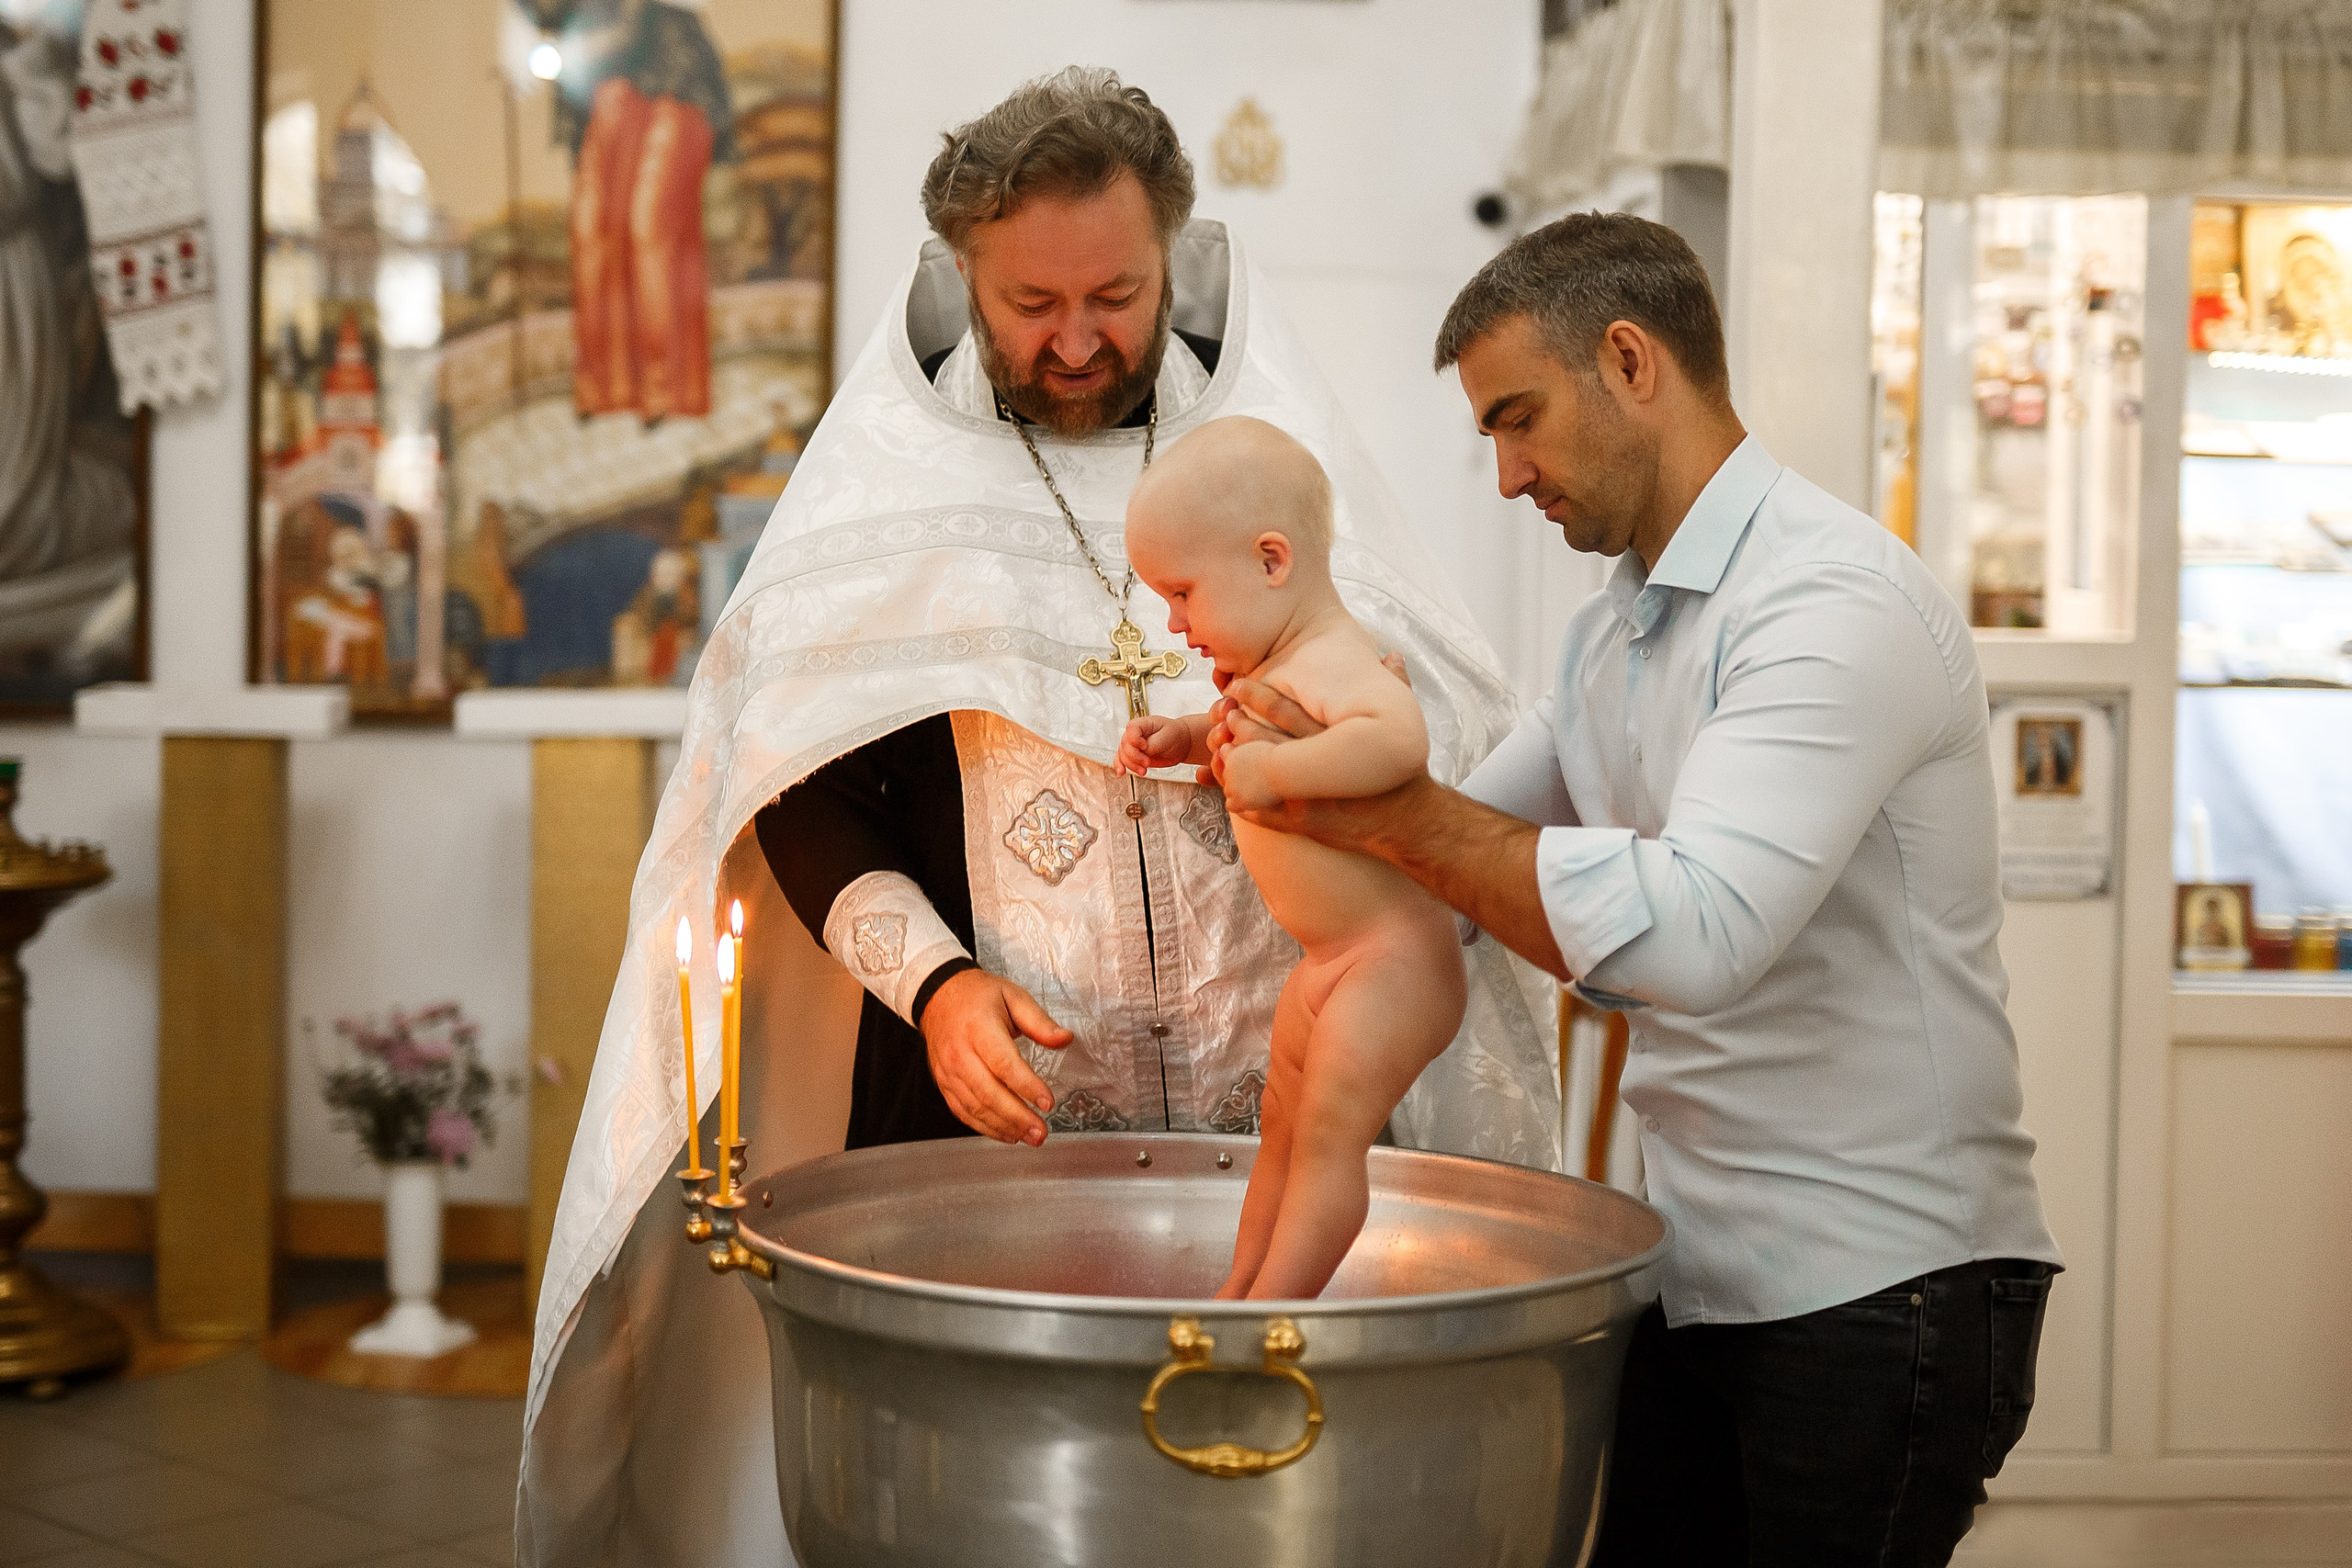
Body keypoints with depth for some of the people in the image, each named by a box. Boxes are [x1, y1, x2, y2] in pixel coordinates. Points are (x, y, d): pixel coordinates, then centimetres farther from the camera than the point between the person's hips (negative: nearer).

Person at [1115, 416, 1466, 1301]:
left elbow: (1399, 739, -44)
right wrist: (1185, 738, 14)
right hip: (1326, 964, 11)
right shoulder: (1273, 669, 9)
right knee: (1282, 1127, 19)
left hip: (1392, 960, -11)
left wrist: (1273, 770, -40)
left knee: (1328, 1136, -11)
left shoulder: (1334, 662, -23)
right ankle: (1238, 1290, 31)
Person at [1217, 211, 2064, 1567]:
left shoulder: (1837, 599, -18)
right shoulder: (1610, 639, 13)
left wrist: (1391, 813, -23)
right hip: (1699, 1280, 8)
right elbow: (1471, 847, 23)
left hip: (1878, 1290, -8)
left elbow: (1693, 931, -31)